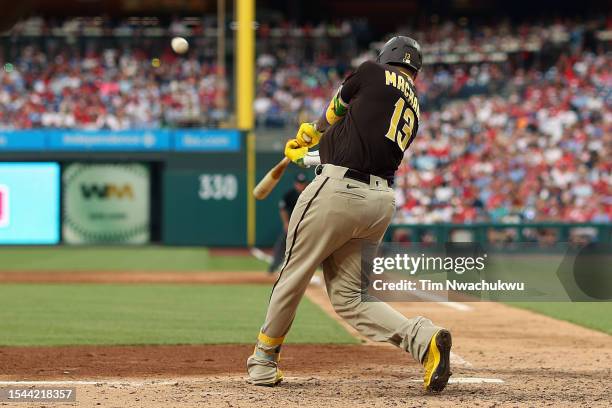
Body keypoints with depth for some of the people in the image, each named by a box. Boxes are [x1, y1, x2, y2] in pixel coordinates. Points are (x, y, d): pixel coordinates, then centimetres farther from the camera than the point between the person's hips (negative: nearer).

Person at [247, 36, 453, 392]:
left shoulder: (373, 72, 5)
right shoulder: (413, 110, 22)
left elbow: (335, 112, 22)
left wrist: (313, 133, 44)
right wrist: (312, 147, 45)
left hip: (338, 190, -6)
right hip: (381, 202, 6)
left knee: (295, 273, 10)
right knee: (350, 297, 7)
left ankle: (265, 357, 23)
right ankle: (423, 338, -12)